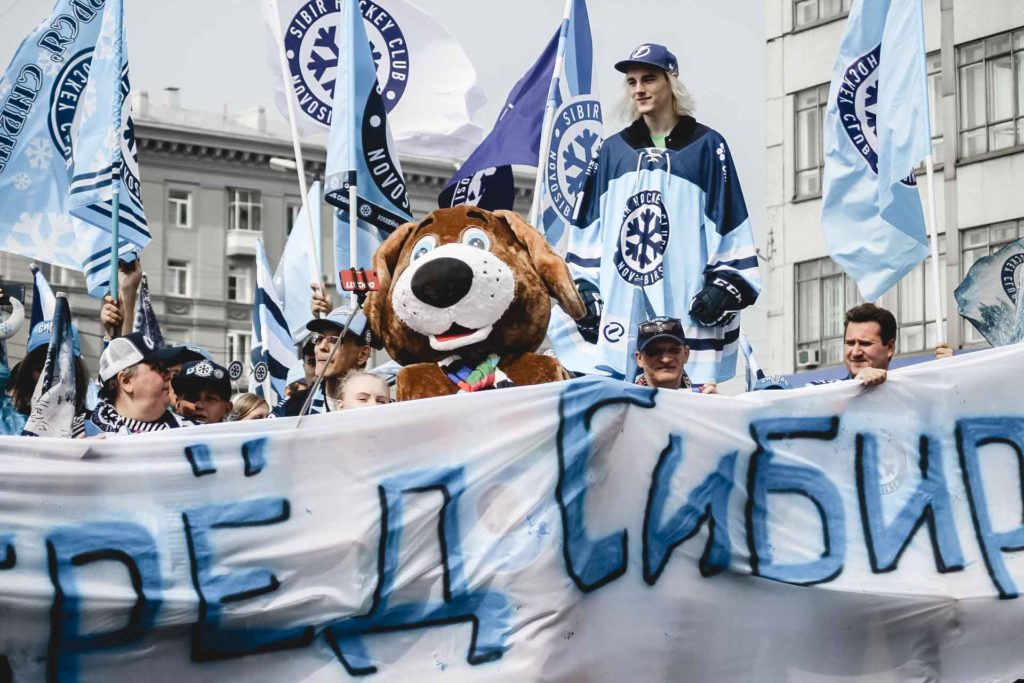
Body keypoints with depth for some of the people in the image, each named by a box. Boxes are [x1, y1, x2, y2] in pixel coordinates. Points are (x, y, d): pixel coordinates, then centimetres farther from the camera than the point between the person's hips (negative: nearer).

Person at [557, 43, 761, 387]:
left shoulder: (706, 146, 6)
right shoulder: (613, 150, 16)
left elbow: (727, 219, 1)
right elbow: (589, 227, 17)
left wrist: (725, 283, -7)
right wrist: (584, 287, 10)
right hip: (617, 305, 3)